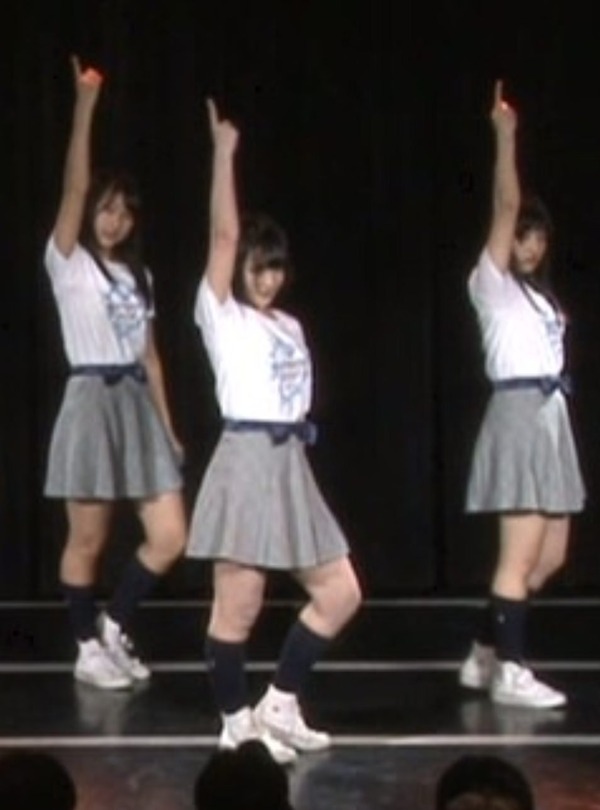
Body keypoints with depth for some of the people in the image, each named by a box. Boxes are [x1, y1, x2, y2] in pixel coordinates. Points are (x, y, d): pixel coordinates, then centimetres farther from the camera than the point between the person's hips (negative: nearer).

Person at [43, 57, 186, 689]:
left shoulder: (137, 276, 16)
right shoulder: (68, 263, -1)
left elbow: (149, 353, 16)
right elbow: (74, 189, -14)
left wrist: (168, 425, 11)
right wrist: (84, 105, -21)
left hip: (138, 404, 6)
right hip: (91, 401, -6)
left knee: (170, 537, -2)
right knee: (88, 539, 0)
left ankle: (114, 625, 17)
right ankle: (88, 648, 14)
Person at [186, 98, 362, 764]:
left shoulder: (288, 326, 19)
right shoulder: (222, 316, -2)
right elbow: (224, 234, -11)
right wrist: (223, 152, -14)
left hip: (291, 465, 8)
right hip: (246, 463, -8)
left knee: (340, 592, 7)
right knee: (238, 606, -6)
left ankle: (280, 706, 15)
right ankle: (236, 722, 6)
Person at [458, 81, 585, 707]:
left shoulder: (537, 296, 20)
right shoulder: (492, 284, -3)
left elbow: (548, 355, 16)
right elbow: (506, 208, -14)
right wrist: (505, 136, -19)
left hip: (550, 417, 8)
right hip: (518, 414, -8)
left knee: (550, 556, 9)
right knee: (520, 556, -7)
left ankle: (484, 656, 18)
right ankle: (507, 672, -2)